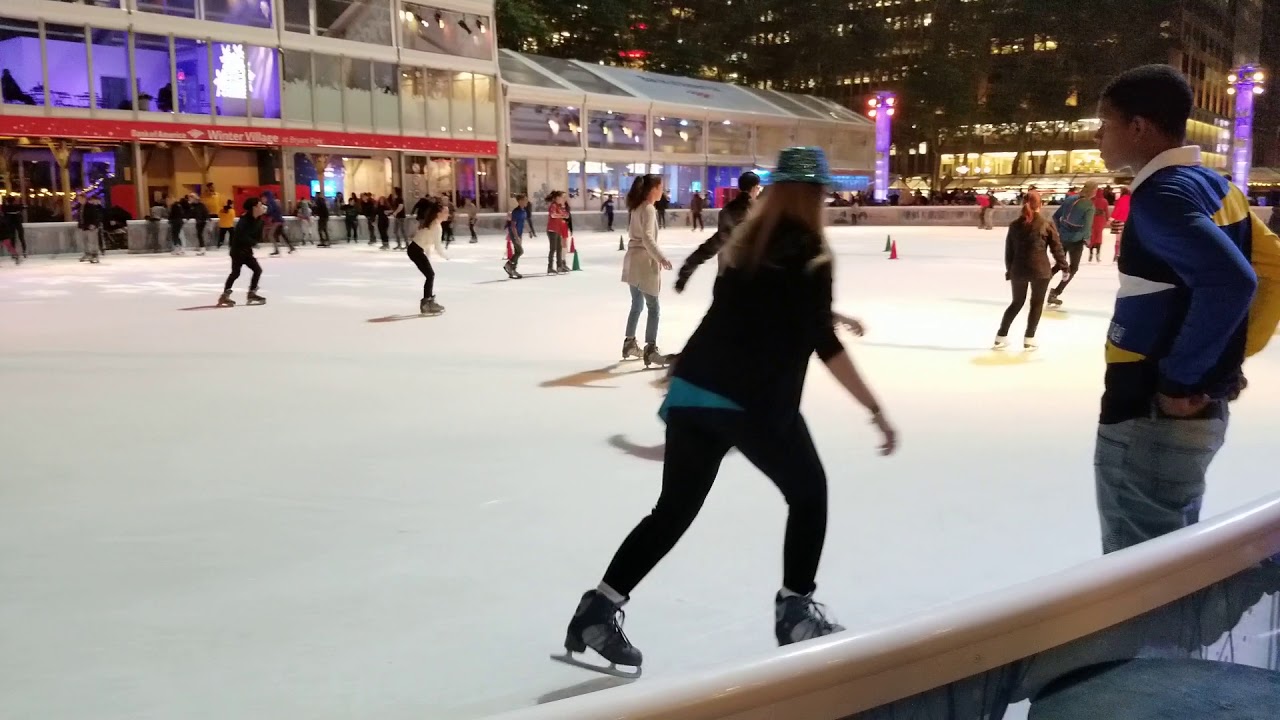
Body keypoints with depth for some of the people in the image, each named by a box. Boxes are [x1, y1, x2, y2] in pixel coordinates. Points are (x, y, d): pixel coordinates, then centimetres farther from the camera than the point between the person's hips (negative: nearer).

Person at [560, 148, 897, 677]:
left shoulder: (748, 242, 15)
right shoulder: (809, 253, -5)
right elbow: (824, 346, -11)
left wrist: (823, 313, 39)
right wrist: (875, 409, -8)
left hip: (692, 390, 7)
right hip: (755, 402, -6)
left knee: (674, 509, 15)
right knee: (808, 491, 16)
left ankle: (598, 611, 10)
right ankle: (795, 610, 18)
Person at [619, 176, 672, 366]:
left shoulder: (637, 207, 11)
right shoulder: (648, 209, -15)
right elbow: (647, 238, -23)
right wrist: (661, 258, -21)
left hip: (634, 259, 9)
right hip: (644, 260, -9)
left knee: (637, 304, 19)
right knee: (653, 307, -5)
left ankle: (629, 344, 28)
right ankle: (650, 350, -6)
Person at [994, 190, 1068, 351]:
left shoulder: (1014, 225, 4)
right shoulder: (1047, 224, -6)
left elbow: (1009, 250, 9)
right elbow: (1056, 248, -3)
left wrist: (1009, 270, 20)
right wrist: (1063, 265, 9)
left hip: (1018, 270, 4)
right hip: (1040, 270, -4)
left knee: (1017, 303, 18)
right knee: (1037, 304, 11)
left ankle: (1001, 336, 17)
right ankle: (1029, 339, 8)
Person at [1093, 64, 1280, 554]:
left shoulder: (1160, 196, -18)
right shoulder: (1215, 187, 10)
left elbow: (1231, 283, -30)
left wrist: (1177, 381, -21)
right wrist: (1235, 354, 13)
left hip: (1151, 421, -10)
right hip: (1199, 413, 10)